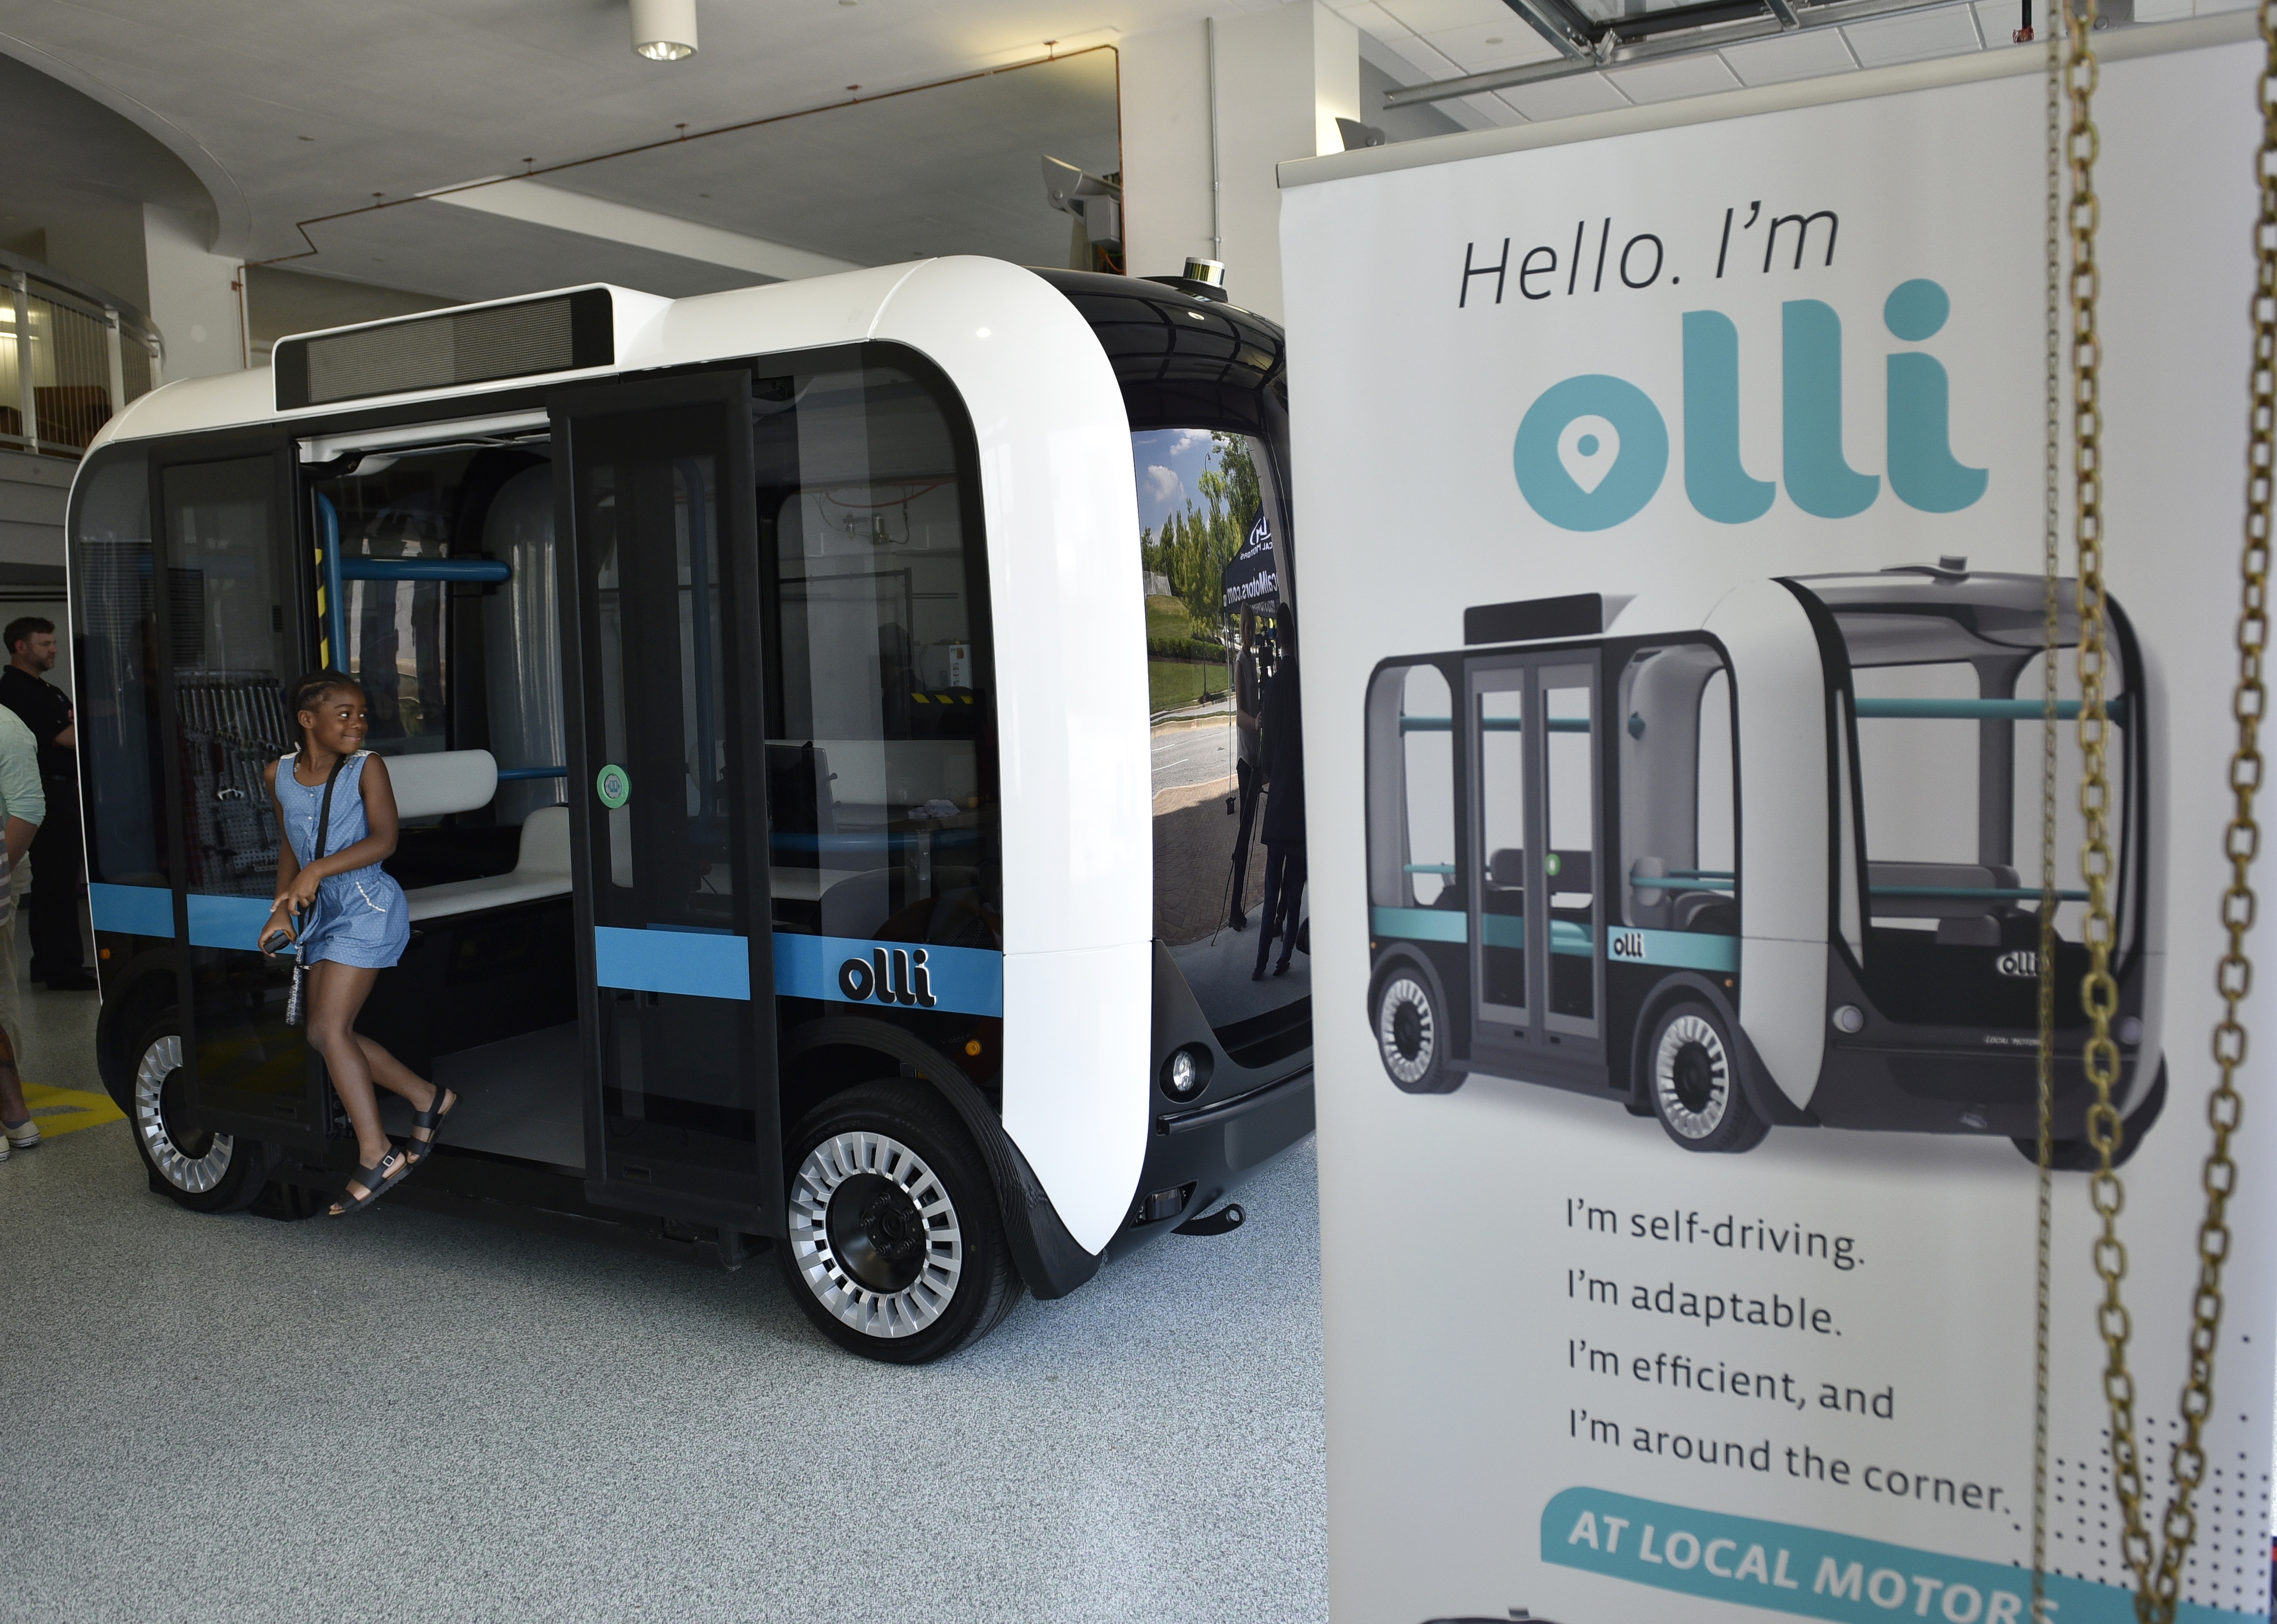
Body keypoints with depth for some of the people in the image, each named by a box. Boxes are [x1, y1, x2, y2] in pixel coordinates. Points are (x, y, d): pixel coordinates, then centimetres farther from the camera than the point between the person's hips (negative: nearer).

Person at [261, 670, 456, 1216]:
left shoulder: (366, 767, -9)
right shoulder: (280, 774, 7)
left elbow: (384, 839, -18)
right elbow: (290, 846, 18)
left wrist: (317, 870, -28)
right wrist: (282, 908, 9)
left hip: (367, 908, -7)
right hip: (320, 911, 7)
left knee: (328, 1031, -12)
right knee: (327, 1035, 8)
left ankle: (376, 1154, -5)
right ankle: (427, 1098, 22)